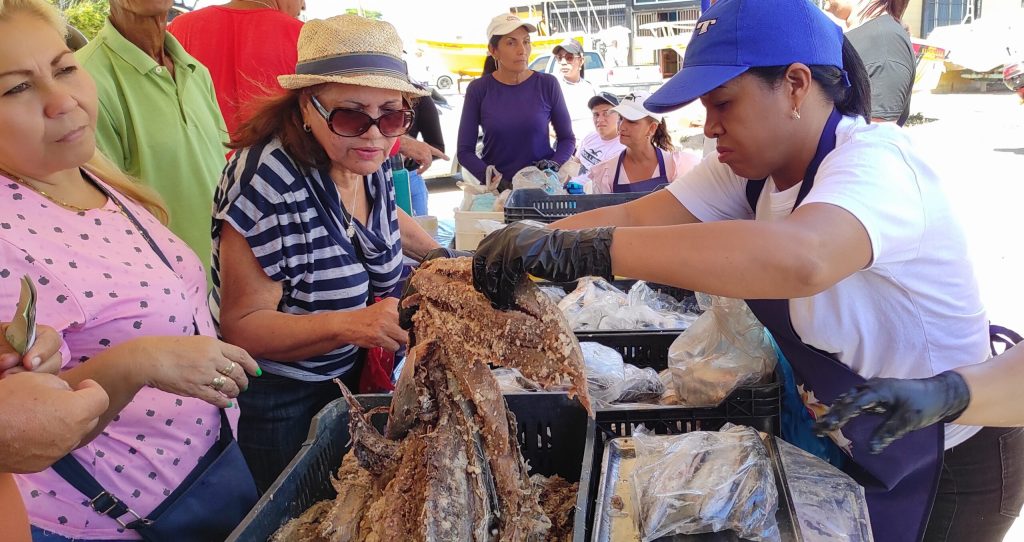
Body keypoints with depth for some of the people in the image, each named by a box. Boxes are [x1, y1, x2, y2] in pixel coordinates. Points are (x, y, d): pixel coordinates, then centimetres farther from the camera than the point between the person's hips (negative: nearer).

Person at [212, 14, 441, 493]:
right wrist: (348, 324, -39)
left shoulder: (367, 159, -7)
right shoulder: (269, 178, -29)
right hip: (276, 405, -6)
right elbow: (241, 325, -27)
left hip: (348, 378, 7)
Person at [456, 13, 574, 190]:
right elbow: (465, 151, 1)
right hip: (496, 189, 0)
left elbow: (567, 138, 9)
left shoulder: (547, 84, 0)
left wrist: (553, 165, -10)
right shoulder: (478, 90, 0)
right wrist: (494, 180, -14)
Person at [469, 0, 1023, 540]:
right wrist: (522, 246, -28)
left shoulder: (874, 164, -30)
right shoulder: (754, 165, -6)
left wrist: (580, 250, -54)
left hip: (944, 464, -7)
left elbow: (799, 259, -52)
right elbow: (634, 216, -13)